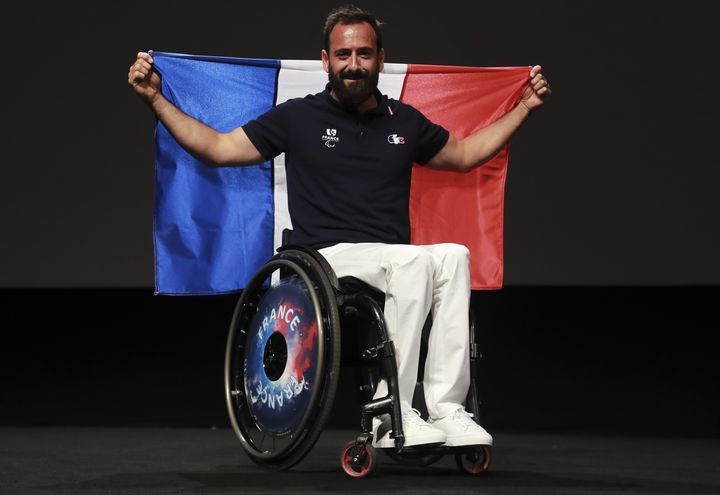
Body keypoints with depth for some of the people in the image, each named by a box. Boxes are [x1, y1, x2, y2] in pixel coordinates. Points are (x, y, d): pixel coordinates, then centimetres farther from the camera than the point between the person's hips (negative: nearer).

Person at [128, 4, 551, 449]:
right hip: (326, 260, -4)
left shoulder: (404, 121, 17)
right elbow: (217, 148, 9)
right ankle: (392, 416, -34)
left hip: (394, 267, 4)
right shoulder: (298, 118, 8)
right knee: (415, 260, -35)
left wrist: (525, 108, 29)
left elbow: (465, 154, 33)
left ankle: (446, 408, -33)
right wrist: (155, 98, 2)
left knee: (454, 256, -30)